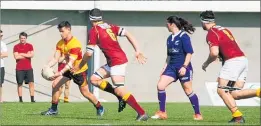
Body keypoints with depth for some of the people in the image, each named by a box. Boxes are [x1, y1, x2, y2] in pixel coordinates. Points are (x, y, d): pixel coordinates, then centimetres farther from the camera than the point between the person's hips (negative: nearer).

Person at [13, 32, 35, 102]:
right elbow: (16, 57, -10)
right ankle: (20, 100, 6)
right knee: (19, 84, 1)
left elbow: (32, 55, -6)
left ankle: (32, 99, -5)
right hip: (19, 68, -1)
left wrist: (22, 54, -8)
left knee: (31, 83, -6)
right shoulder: (16, 47, 2)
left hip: (28, 68, 1)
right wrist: (27, 55, -7)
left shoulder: (30, 46, 7)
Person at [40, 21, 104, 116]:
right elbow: (56, 58, -9)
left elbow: (71, 63, -36)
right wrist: (47, 66, -29)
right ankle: (54, 109, 5)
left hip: (79, 70, -7)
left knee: (85, 92, -4)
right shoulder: (60, 43, -6)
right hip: (69, 69, 7)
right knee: (55, 84, -3)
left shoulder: (75, 44, -30)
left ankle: (100, 108, 17)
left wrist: (60, 73, -48)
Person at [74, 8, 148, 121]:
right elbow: (128, 34, 4)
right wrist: (137, 51, 1)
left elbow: (89, 53, -6)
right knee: (94, 79, 13)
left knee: (119, 90, -13)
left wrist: (79, 66, 9)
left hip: (117, 61, -9)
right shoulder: (110, 26, 14)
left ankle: (142, 113, -18)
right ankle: (121, 96, 8)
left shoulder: (94, 30, -5)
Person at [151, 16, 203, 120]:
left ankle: (198, 114, 11)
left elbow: (189, 53, -14)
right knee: (160, 85, -7)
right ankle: (162, 113, -1)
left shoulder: (183, 36, -10)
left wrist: (184, 67, -20)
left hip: (183, 68, -7)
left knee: (188, 90, -1)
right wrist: (165, 68, 17)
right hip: (172, 67, 7)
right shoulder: (169, 39, 12)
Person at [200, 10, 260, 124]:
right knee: (235, 94, 6)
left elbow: (214, 53, -17)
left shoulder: (211, 34, -6)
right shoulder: (224, 29, 23)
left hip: (233, 62, -9)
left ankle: (238, 117, -12)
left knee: (221, 90, -2)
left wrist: (206, 63, 1)